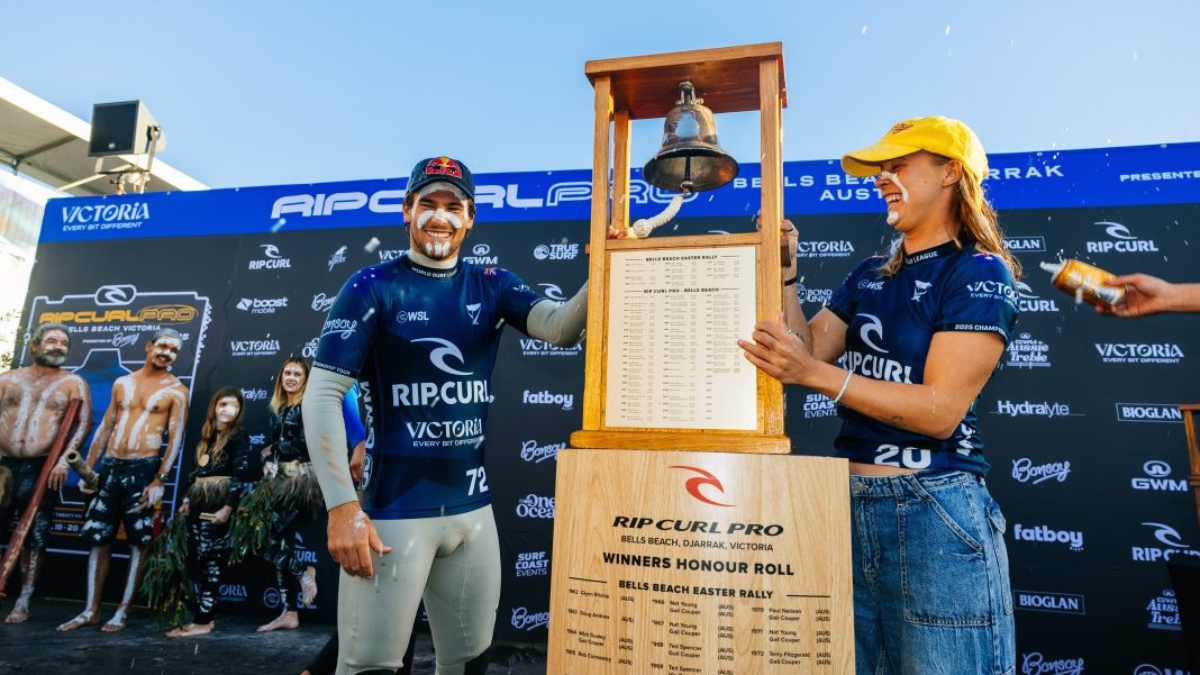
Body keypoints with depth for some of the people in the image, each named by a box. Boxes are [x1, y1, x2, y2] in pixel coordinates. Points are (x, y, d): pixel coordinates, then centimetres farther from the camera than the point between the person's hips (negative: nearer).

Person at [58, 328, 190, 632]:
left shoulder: (176, 390, -3)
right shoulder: (122, 383, 12)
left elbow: (175, 438, -8)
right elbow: (106, 427, 15)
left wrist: (160, 479, -16)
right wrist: (88, 467, 9)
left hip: (143, 468, -4)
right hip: (110, 466, 5)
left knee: (138, 542, 1)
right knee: (98, 538, 8)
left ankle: (123, 610, 11)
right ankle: (91, 610, 19)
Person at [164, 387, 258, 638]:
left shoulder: (238, 436, -6)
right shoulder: (208, 435, 16)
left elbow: (241, 475, -13)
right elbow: (197, 472, 20)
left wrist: (228, 507, -20)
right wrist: (187, 499, 16)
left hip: (219, 503, -7)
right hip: (198, 502, 8)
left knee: (210, 560, -4)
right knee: (195, 559, 8)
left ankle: (203, 621, 2)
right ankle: (202, 616, 16)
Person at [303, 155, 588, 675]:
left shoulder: (492, 286, 6)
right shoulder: (373, 287, -5)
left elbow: (561, 328, -10)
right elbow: (322, 396, -10)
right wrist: (342, 506, -16)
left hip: (473, 507, 5)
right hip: (394, 510, -4)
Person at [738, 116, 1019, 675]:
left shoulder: (980, 273, -7)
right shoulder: (868, 276, 13)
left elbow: (941, 408, -17)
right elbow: (810, 351, 6)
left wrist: (814, 374, -25)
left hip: (935, 514, -6)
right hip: (851, 506, 6)